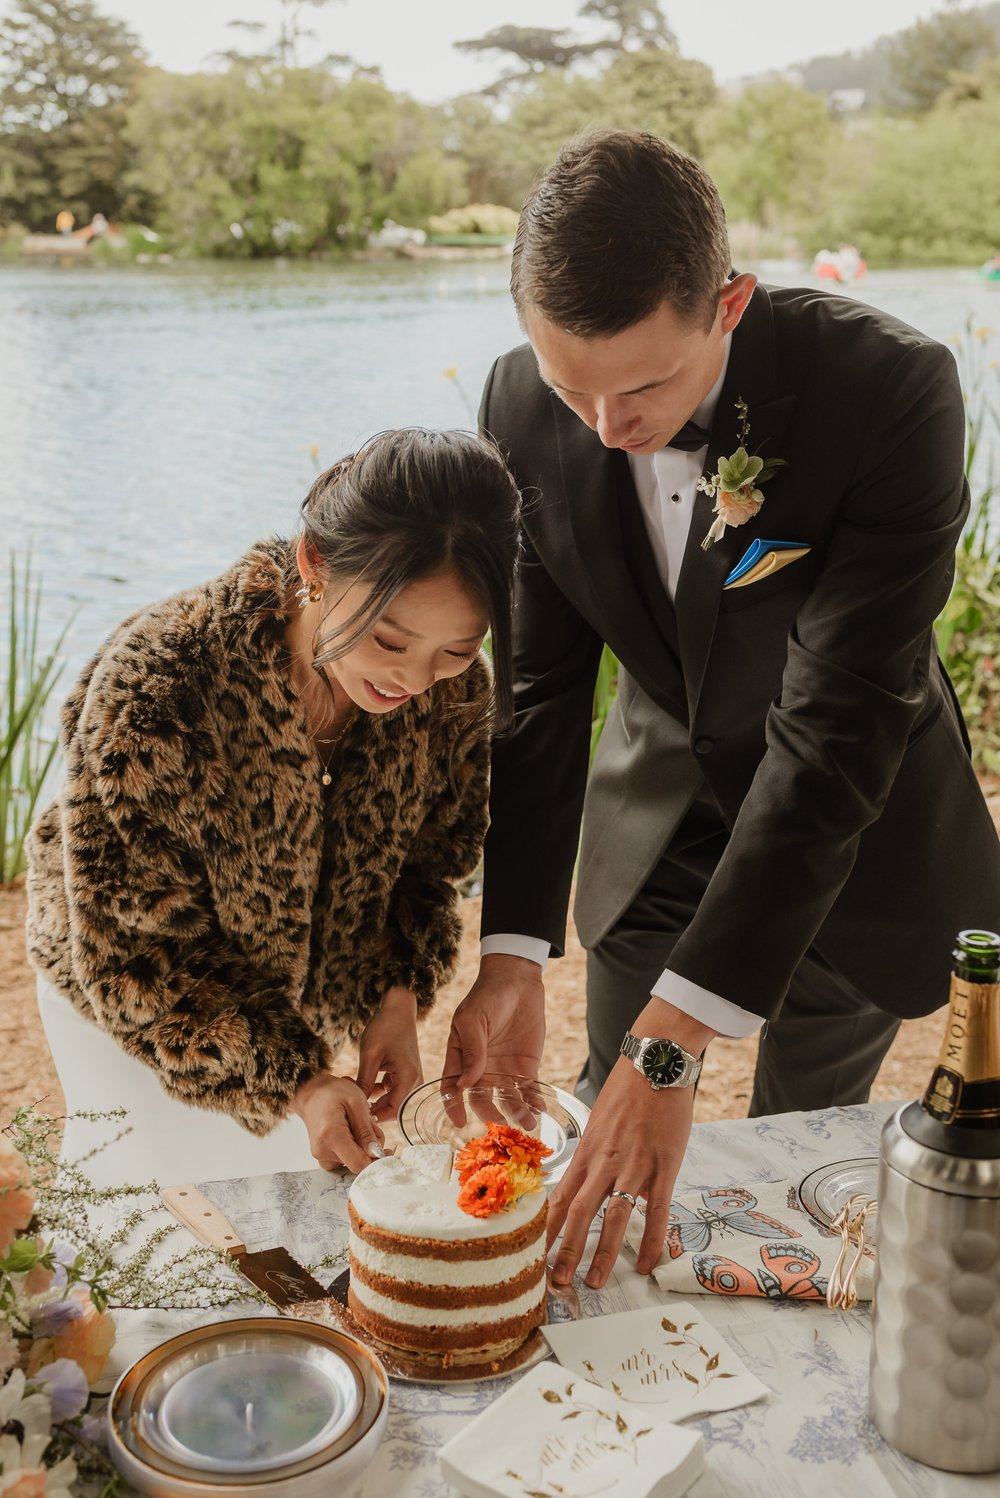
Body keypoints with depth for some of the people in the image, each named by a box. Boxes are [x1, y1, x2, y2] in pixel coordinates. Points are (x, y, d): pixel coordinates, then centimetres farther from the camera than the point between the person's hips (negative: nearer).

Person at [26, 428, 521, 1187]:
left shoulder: (458, 691, -23)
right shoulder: (153, 689, -38)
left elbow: (428, 862, -3)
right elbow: (130, 954, -27)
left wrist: (398, 997, -19)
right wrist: (292, 1079, -33)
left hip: (303, 1008, 4)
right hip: (133, 1010, -4)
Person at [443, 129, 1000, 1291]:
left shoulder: (889, 388, -33)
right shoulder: (524, 406, -19)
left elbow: (835, 728, -36)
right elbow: (541, 683, -12)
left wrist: (672, 1045, -41)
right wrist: (512, 949, -24)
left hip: (847, 825, -3)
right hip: (659, 808, 3)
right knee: (604, 1130, 14)